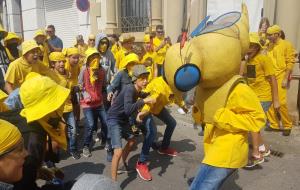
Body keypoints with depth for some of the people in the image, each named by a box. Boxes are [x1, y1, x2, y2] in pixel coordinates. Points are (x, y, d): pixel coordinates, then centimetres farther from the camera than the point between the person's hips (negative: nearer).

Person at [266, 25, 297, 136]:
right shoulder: (269, 46, 11)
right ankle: (274, 124, 19)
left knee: (281, 102, -9)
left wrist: (285, 79, -13)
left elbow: (290, 63, -7)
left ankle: (287, 126, 9)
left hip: (280, 77, -5)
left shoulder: (286, 45, -4)